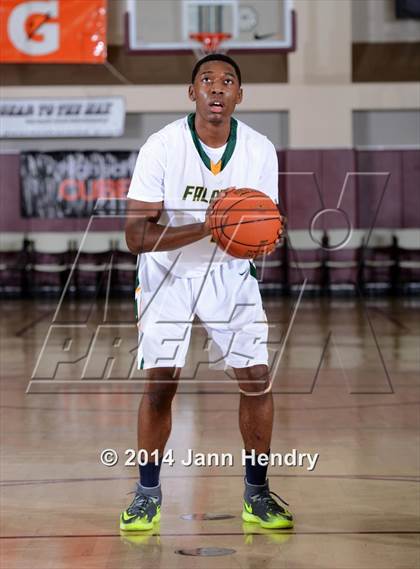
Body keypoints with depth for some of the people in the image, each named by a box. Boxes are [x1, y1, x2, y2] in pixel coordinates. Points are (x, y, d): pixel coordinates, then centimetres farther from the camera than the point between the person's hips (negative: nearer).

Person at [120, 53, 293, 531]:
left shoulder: (260, 150, -11)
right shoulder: (161, 147, -20)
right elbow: (136, 236, -22)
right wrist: (207, 228, -34)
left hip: (229, 272, 3)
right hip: (167, 274, -2)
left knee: (257, 379, -4)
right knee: (159, 383, -9)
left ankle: (257, 494, 13)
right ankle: (148, 494, 10)